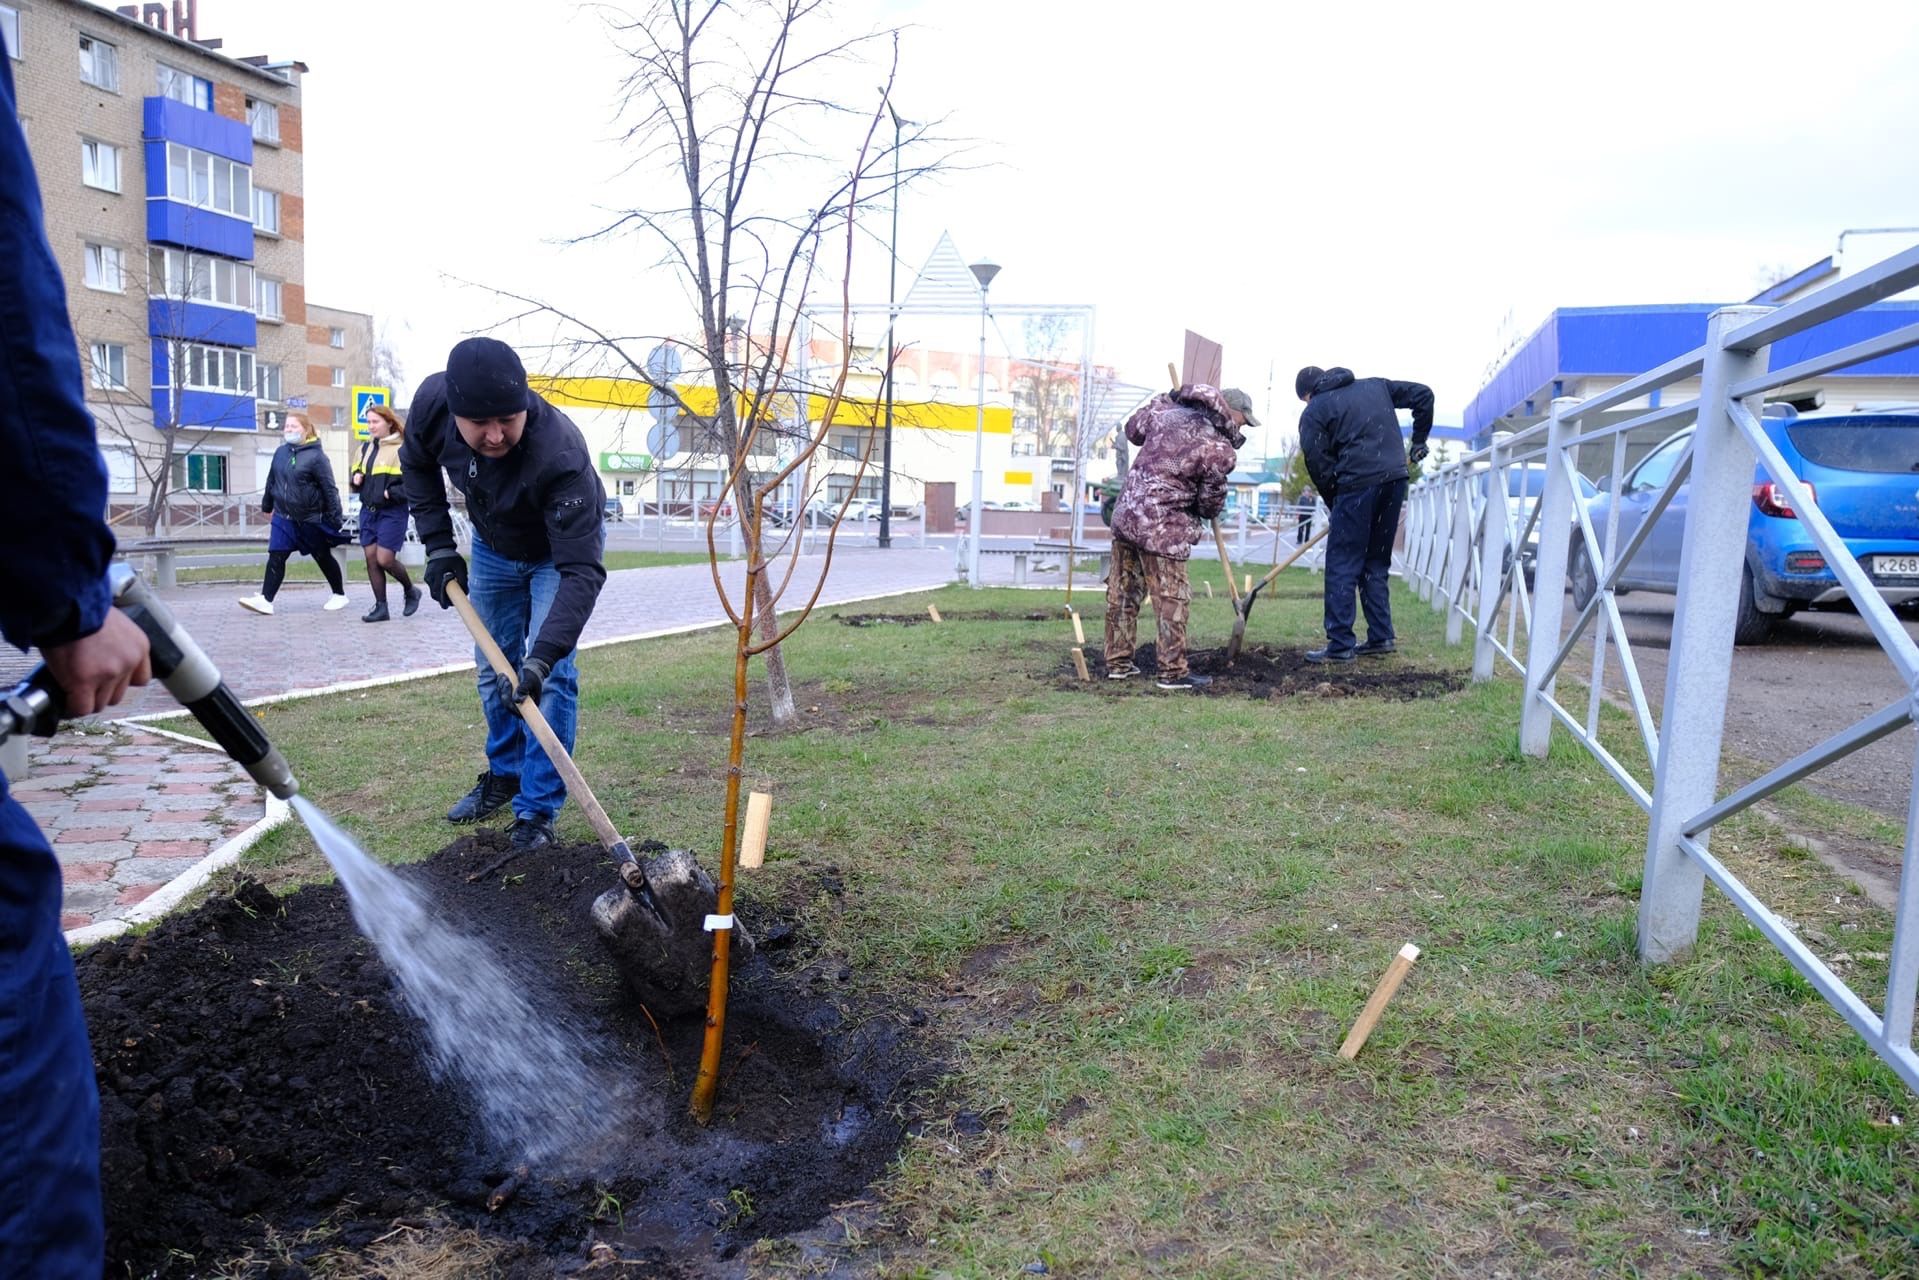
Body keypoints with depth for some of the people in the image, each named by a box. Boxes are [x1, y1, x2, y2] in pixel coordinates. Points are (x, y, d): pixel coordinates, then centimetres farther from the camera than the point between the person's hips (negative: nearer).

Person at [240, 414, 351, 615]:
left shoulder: (316, 456, -11)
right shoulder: (281, 452, 6)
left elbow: (329, 489, -12)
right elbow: (272, 480, 18)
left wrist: (335, 518, -14)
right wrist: (267, 505, 22)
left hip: (311, 518, -5)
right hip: (284, 516, 5)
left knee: (323, 557, 9)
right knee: (276, 557, -6)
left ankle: (340, 595, 25)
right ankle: (266, 599, -7)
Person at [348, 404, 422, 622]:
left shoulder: (402, 449, -9)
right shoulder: (365, 448, 13)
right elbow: (355, 474, 25)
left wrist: (392, 493, -20)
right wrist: (355, 478, 2)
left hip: (392, 512, -7)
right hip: (368, 511, 7)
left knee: (385, 559, -11)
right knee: (371, 559, 4)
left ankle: (410, 590, 16)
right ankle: (381, 606, 11)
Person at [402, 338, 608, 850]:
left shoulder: (560, 453, -44)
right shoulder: (432, 401, -29)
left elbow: (581, 569, -44)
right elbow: (418, 463, -4)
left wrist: (542, 657, -52)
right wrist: (438, 546, -10)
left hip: (559, 549, -5)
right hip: (492, 547, 5)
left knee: (552, 675, -11)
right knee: (493, 668, 13)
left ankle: (537, 811, 0)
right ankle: (504, 774, 34)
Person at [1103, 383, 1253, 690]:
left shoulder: (1166, 411, 7)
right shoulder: (1220, 450, -8)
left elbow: (1133, 429, 26)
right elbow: (1210, 502, 2)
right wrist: (1209, 512, 24)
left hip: (1125, 515, 8)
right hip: (1162, 528, -8)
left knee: (1122, 592, 14)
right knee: (1171, 599, 1)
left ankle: (1118, 662, 23)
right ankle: (1173, 672, 6)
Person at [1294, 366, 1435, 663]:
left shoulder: (1314, 413, 4)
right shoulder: (1375, 386, 20)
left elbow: (1319, 466, -1)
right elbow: (1423, 395, 18)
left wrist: (1335, 505, 9)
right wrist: (1419, 441, 24)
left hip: (1356, 485, -6)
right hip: (1395, 479, 6)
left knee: (1342, 566, 0)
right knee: (1376, 565, 16)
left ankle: (1340, 645, -2)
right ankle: (1380, 638, 15)